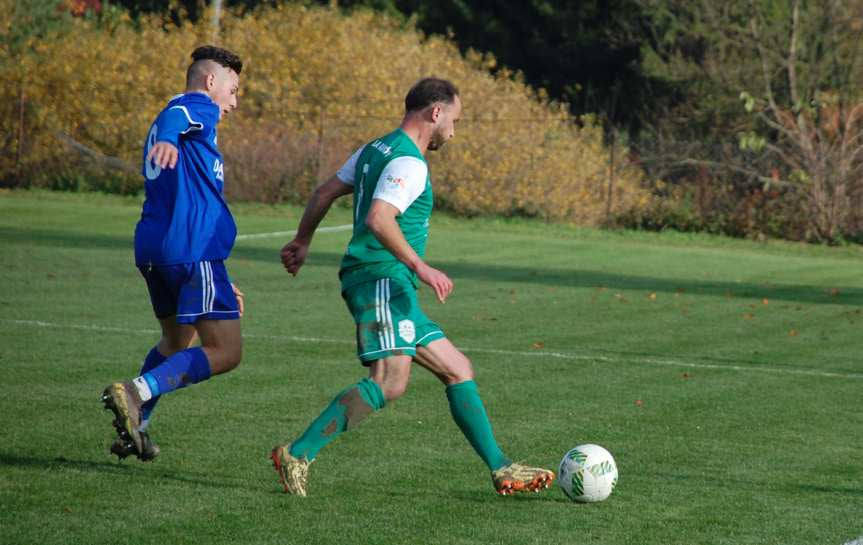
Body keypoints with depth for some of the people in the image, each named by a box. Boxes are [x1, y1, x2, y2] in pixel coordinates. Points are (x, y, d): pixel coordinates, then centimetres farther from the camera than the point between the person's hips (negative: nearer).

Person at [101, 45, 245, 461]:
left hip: (153, 251, 10)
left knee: (177, 341, 28)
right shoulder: (198, 107, 1)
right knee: (226, 352, -9)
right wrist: (167, 139, -53)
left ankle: (135, 428, 23)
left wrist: (220, 282, 38)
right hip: (194, 252, -10)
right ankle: (136, 392, -23)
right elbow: (173, 116, -27)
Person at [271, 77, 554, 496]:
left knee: (458, 370, 10)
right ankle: (297, 454, -22)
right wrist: (420, 267, -28)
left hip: (392, 288, 11)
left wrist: (302, 241, 35)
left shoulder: (376, 150, 19)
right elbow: (378, 219, -25)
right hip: (381, 278, -11)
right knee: (389, 382, -23)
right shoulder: (409, 163, -12)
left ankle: (501, 470, 10)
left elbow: (325, 192, 25)